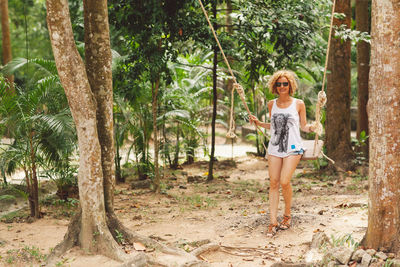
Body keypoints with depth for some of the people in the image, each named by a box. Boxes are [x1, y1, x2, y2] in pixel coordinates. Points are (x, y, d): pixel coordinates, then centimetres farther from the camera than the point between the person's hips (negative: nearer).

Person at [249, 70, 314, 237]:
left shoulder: (298, 104, 2)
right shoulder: (272, 104, 11)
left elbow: (304, 126, 7)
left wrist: (312, 127, -13)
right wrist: (258, 123, 9)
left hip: (292, 148, -3)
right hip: (274, 148, 4)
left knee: (284, 182, -15)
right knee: (273, 183, -2)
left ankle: (287, 214, 11)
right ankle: (273, 222, 1)